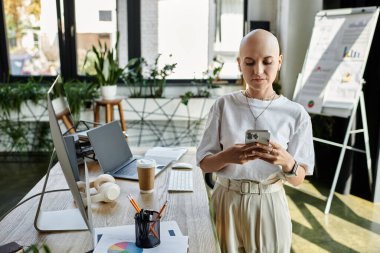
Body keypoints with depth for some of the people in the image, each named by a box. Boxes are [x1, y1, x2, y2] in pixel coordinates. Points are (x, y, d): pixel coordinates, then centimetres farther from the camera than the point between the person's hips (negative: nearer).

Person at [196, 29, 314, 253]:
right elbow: (204, 163, -2)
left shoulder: (295, 114, -6)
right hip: (226, 201, 1)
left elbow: (298, 179, -2)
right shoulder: (223, 106, -4)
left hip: (269, 206, 0)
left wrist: (287, 162, -24)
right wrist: (227, 157, -23)